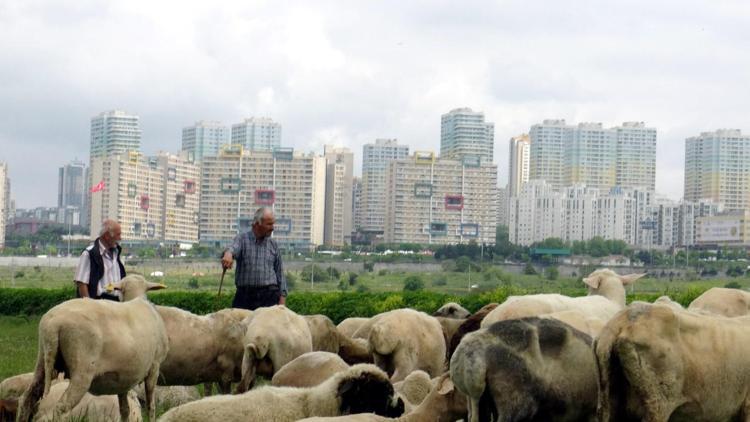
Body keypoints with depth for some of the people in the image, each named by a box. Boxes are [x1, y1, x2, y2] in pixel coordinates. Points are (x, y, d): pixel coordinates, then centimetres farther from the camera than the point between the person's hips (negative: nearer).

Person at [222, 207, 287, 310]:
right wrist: (228, 254, -45)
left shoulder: (273, 245, 12)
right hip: (245, 294, -1)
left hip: (269, 296, 1)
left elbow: (279, 272, 14)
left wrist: (282, 295, 5)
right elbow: (234, 248, -20)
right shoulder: (242, 239, 3)